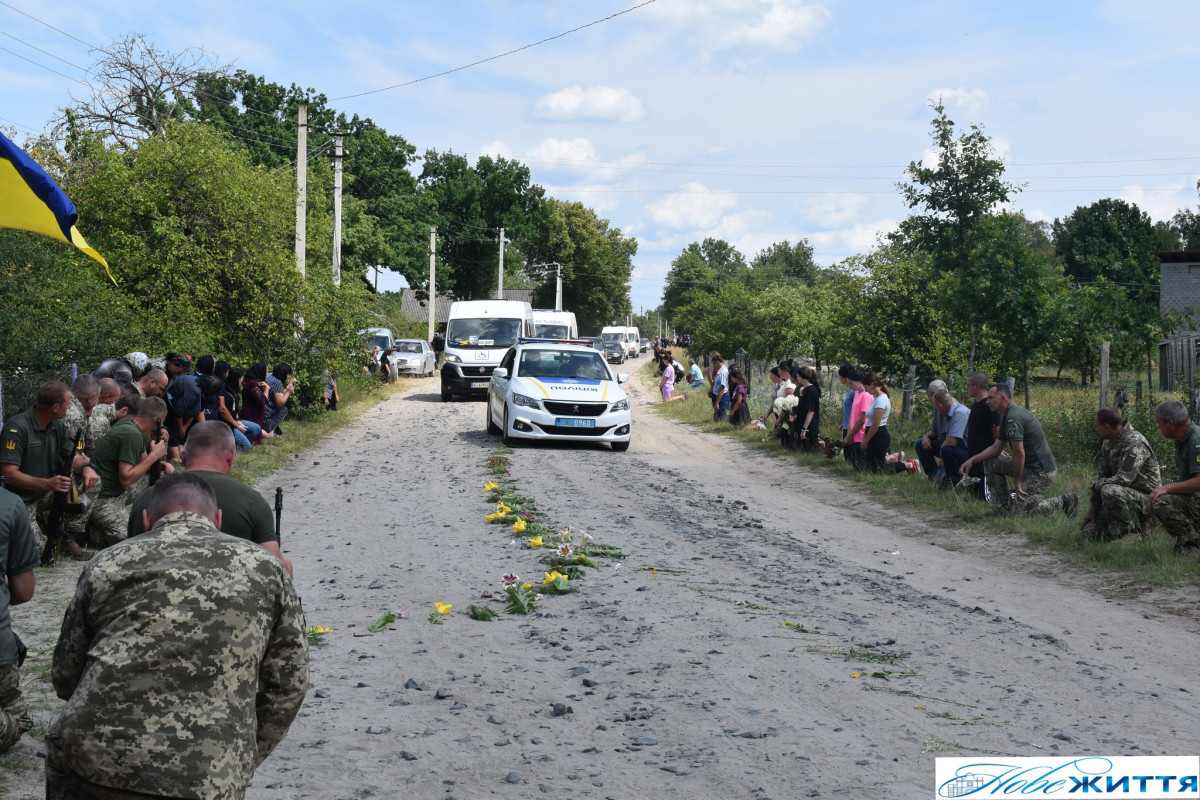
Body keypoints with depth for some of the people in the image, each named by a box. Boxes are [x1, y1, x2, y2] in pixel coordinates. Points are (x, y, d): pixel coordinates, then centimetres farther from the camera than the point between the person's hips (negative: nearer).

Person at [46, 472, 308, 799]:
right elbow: (289, 682, 8)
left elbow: (64, 677, 17)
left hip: (89, 763, 2)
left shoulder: (106, 564, 13)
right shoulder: (264, 568, 11)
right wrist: (246, 760, 20)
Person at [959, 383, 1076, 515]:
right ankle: (1003, 506, 14)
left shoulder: (1013, 418, -22)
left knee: (1019, 510, -10)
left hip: (1041, 471, -10)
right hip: (1028, 465, 10)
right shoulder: (1006, 417, 12)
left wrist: (1017, 482, -17)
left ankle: (1063, 503, 0)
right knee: (991, 462, 14)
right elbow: (996, 448, 17)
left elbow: (1019, 453, -24)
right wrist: (972, 460, 7)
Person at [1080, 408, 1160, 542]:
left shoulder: (1135, 444, -21)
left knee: (1109, 490, -36)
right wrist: (1091, 511, 7)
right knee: (1089, 531, -2)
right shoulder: (1107, 444, 8)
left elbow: (1124, 479, -30)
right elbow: (1101, 475, 12)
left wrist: (1096, 486, -13)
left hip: (1145, 498, -9)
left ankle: (1131, 534, -18)